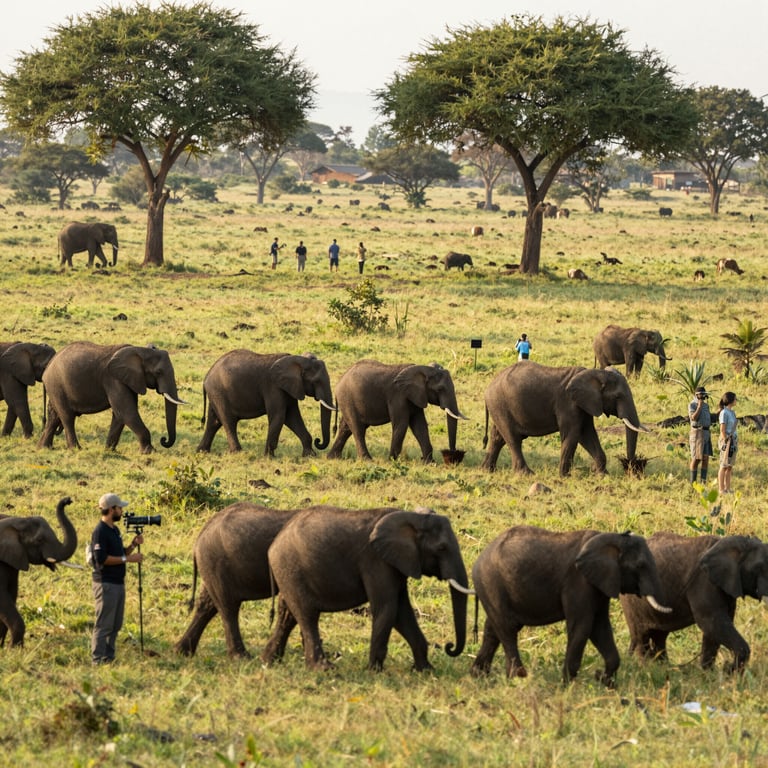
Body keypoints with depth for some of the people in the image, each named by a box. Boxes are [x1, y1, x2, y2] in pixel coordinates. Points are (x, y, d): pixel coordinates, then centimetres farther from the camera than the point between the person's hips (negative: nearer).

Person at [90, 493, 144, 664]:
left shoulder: (114, 530, 16)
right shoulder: (100, 532, -14)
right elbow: (102, 558, -22)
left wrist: (133, 545, 6)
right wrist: (127, 559, -20)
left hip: (118, 583, 10)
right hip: (106, 584, -10)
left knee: (115, 624, 12)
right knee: (104, 624, -9)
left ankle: (109, 658, 18)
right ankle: (98, 660, -7)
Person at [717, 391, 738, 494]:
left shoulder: (731, 412, 13)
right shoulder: (724, 413, -14)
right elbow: (722, 430, -17)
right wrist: (726, 444, -19)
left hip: (733, 441, 9)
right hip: (726, 441, -9)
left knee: (729, 466, 9)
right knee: (724, 466, -5)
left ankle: (728, 489, 12)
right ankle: (721, 489, -1)